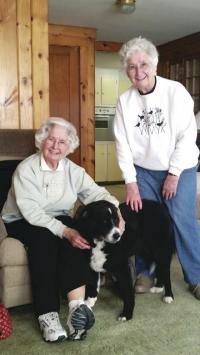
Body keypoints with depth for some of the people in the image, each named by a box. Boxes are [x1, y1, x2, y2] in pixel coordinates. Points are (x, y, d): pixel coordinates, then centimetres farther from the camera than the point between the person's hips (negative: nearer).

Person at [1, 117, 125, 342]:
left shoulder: (73, 170, 2)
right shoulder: (26, 169, -14)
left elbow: (97, 193, -8)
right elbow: (32, 211, -25)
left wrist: (115, 212, -29)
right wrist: (65, 231, -36)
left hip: (59, 220, 4)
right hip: (22, 223, -3)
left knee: (74, 240, -28)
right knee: (45, 239, -34)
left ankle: (77, 306, -37)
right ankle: (47, 315, -33)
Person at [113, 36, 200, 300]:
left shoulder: (175, 91, -12)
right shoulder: (124, 100, -3)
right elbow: (123, 143, -4)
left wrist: (174, 174, -14)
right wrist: (130, 182, -8)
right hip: (143, 171, 3)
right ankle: (145, 273, 23)